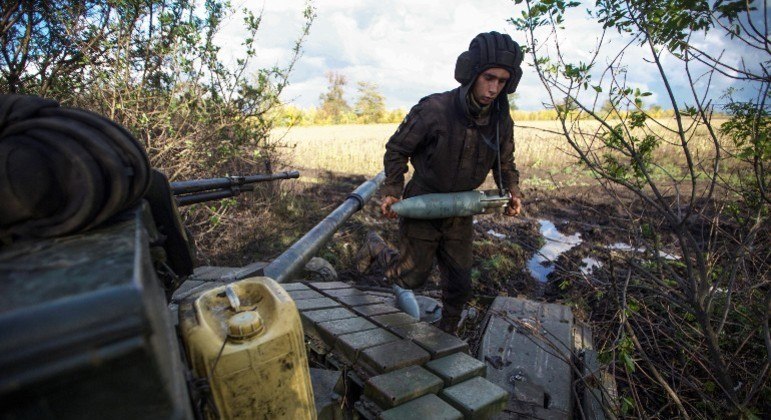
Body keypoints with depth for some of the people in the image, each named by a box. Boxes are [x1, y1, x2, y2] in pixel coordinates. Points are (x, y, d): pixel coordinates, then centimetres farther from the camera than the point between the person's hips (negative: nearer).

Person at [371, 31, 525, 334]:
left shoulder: (502, 122, -8)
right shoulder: (433, 110, -24)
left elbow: (504, 162, 10)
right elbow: (397, 149, -11)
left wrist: (512, 192, -8)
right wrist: (392, 191, -19)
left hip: (460, 213, 4)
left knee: (460, 284, 12)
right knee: (413, 279, 8)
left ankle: (447, 333, 38)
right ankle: (384, 256, 41)